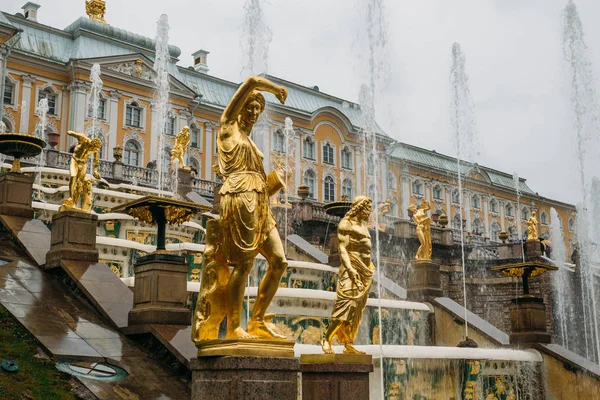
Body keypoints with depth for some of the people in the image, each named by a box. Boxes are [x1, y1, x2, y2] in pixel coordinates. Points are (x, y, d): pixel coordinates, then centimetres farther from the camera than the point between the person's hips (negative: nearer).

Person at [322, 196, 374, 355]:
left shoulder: (363, 225, 21)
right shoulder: (346, 224, -4)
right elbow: (342, 248, -14)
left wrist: (369, 270, 16)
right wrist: (350, 268, -25)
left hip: (365, 271, 8)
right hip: (352, 270, -8)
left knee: (357, 311, 5)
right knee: (346, 304, -18)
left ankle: (348, 345, 6)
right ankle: (327, 340, -12)